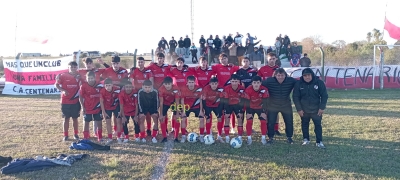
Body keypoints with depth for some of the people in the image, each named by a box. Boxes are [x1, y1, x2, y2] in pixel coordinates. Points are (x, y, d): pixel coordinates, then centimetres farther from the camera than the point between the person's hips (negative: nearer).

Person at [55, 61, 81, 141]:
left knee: (75, 118, 9)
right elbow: (56, 85, 2)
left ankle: (76, 134, 21)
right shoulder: (63, 75, -5)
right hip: (65, 102, -2)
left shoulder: (79, 76, 1)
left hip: (76, 101, 2)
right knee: (66, 118, 5)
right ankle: (65, 135, 13)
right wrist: (63, 90, -15)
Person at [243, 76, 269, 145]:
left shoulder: (264, 90, -25)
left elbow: (264, 101, -19)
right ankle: (249, 138, 4)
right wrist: (248, 112, -20)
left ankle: (263, 138, 8)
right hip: (251, 107, -1)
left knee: (263, 121, -5)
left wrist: (264, 112, -19)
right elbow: (247, 102, -20)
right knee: (249, 121, -8)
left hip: (260, 107, 1)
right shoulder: (248, 90, -27)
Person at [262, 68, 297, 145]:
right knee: (270, 123, 1)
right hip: (272, 105, -1)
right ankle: (270, 138, 19)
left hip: (286, 105, 1)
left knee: (289, 122, 9)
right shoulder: (269, 81, -21)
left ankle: (289, 137, 29)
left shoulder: (291, 81, -17)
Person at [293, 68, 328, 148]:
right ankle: (306, 139, 30)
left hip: (316, 109, -1)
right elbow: (295, 97, -4)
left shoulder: (319, 82, -10)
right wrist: (299, 109, -7)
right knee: (304, 124, 14)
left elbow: (324, 96, -5)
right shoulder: (299, 84, -8)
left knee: (318, 125, 2)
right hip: (304, 110, 1)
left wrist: (322, 108, -9)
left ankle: (319, 142, 11)